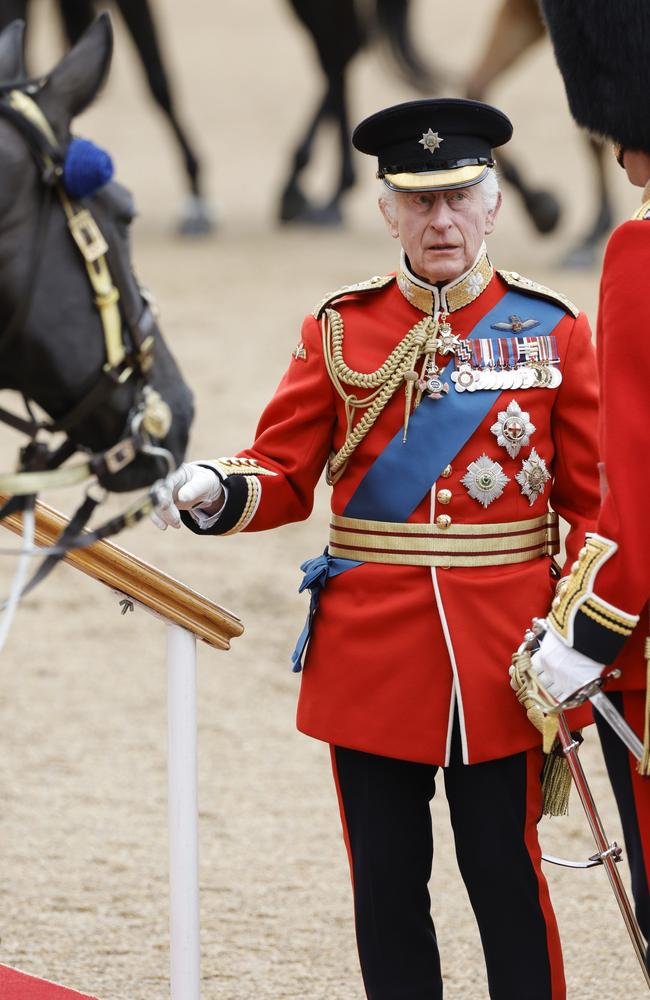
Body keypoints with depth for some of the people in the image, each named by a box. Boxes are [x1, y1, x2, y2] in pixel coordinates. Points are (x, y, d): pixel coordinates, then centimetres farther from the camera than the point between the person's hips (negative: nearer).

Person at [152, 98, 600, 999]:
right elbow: (286, 475, 4)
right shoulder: (340, 329, 4)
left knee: (505, 875, 2)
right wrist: (215, 495, -18)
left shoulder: (551, 331, 2)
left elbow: (592, 500, 2)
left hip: (503, 655, -1)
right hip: (372, 653, 1)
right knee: (387, 882, 6)